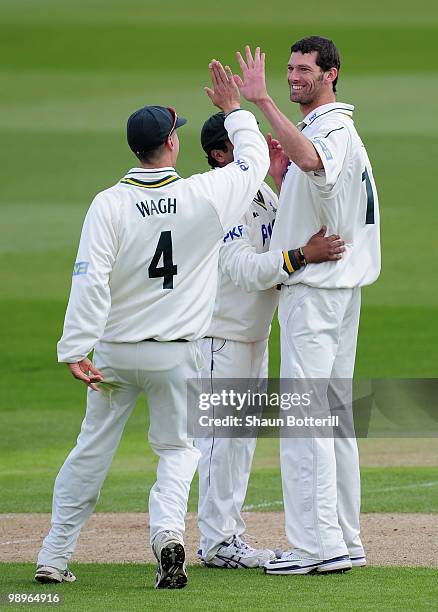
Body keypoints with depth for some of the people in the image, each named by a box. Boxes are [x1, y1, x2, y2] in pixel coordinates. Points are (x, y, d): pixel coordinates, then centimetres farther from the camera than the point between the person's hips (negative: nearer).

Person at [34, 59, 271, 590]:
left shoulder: (109, 204, -11)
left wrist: (76, 350, -19)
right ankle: (167, 531, -15)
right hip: (178, 355, 0)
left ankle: (54, 557, 14)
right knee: (178, 450, 13)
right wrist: (234, 110, 24)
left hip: (116, 352, 0)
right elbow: (255, 159, 10)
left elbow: (90, 280, -18)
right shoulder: (206, 197, -8)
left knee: (92, 451, 12)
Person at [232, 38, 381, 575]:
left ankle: (317, 545, -15)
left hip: (316, 288, -11)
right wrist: (280, 173, 7)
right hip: (332, 286, 11)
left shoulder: (334, 128, -14)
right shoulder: (317, 130, 19)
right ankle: (343, 543, 16)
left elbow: (310, 159, -40)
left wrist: (262, 101, -44)